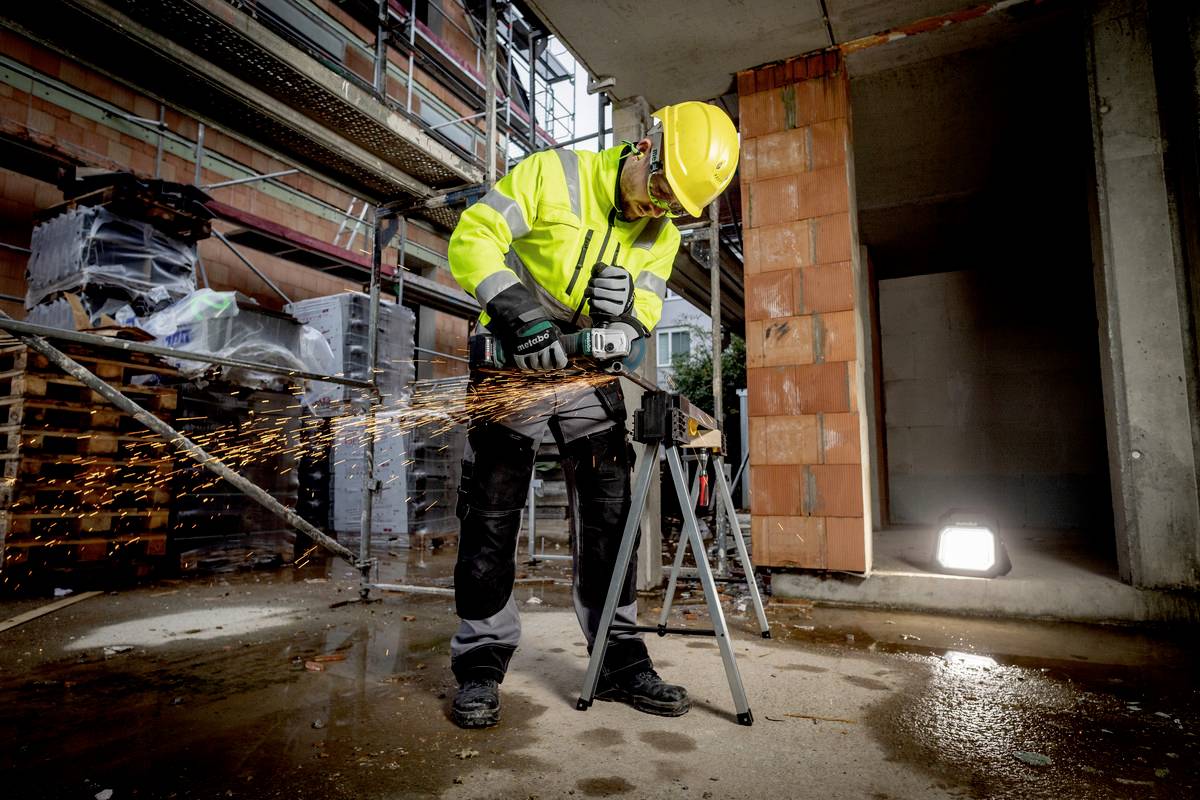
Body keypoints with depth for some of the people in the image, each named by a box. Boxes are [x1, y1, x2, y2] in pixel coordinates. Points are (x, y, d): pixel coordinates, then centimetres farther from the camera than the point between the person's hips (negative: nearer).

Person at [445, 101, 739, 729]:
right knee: (492, 510, -3)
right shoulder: (554, 173, -10)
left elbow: (643, 318, 0)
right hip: (515, 361, -4)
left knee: (611, 508, 0)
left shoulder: (661, 235, 3)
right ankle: (480, 662, 11)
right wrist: (518, 313, -29)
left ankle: (618, 659, 11)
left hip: (590, 371, 4)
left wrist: (627, 311, -25)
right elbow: (473, 238, -15)